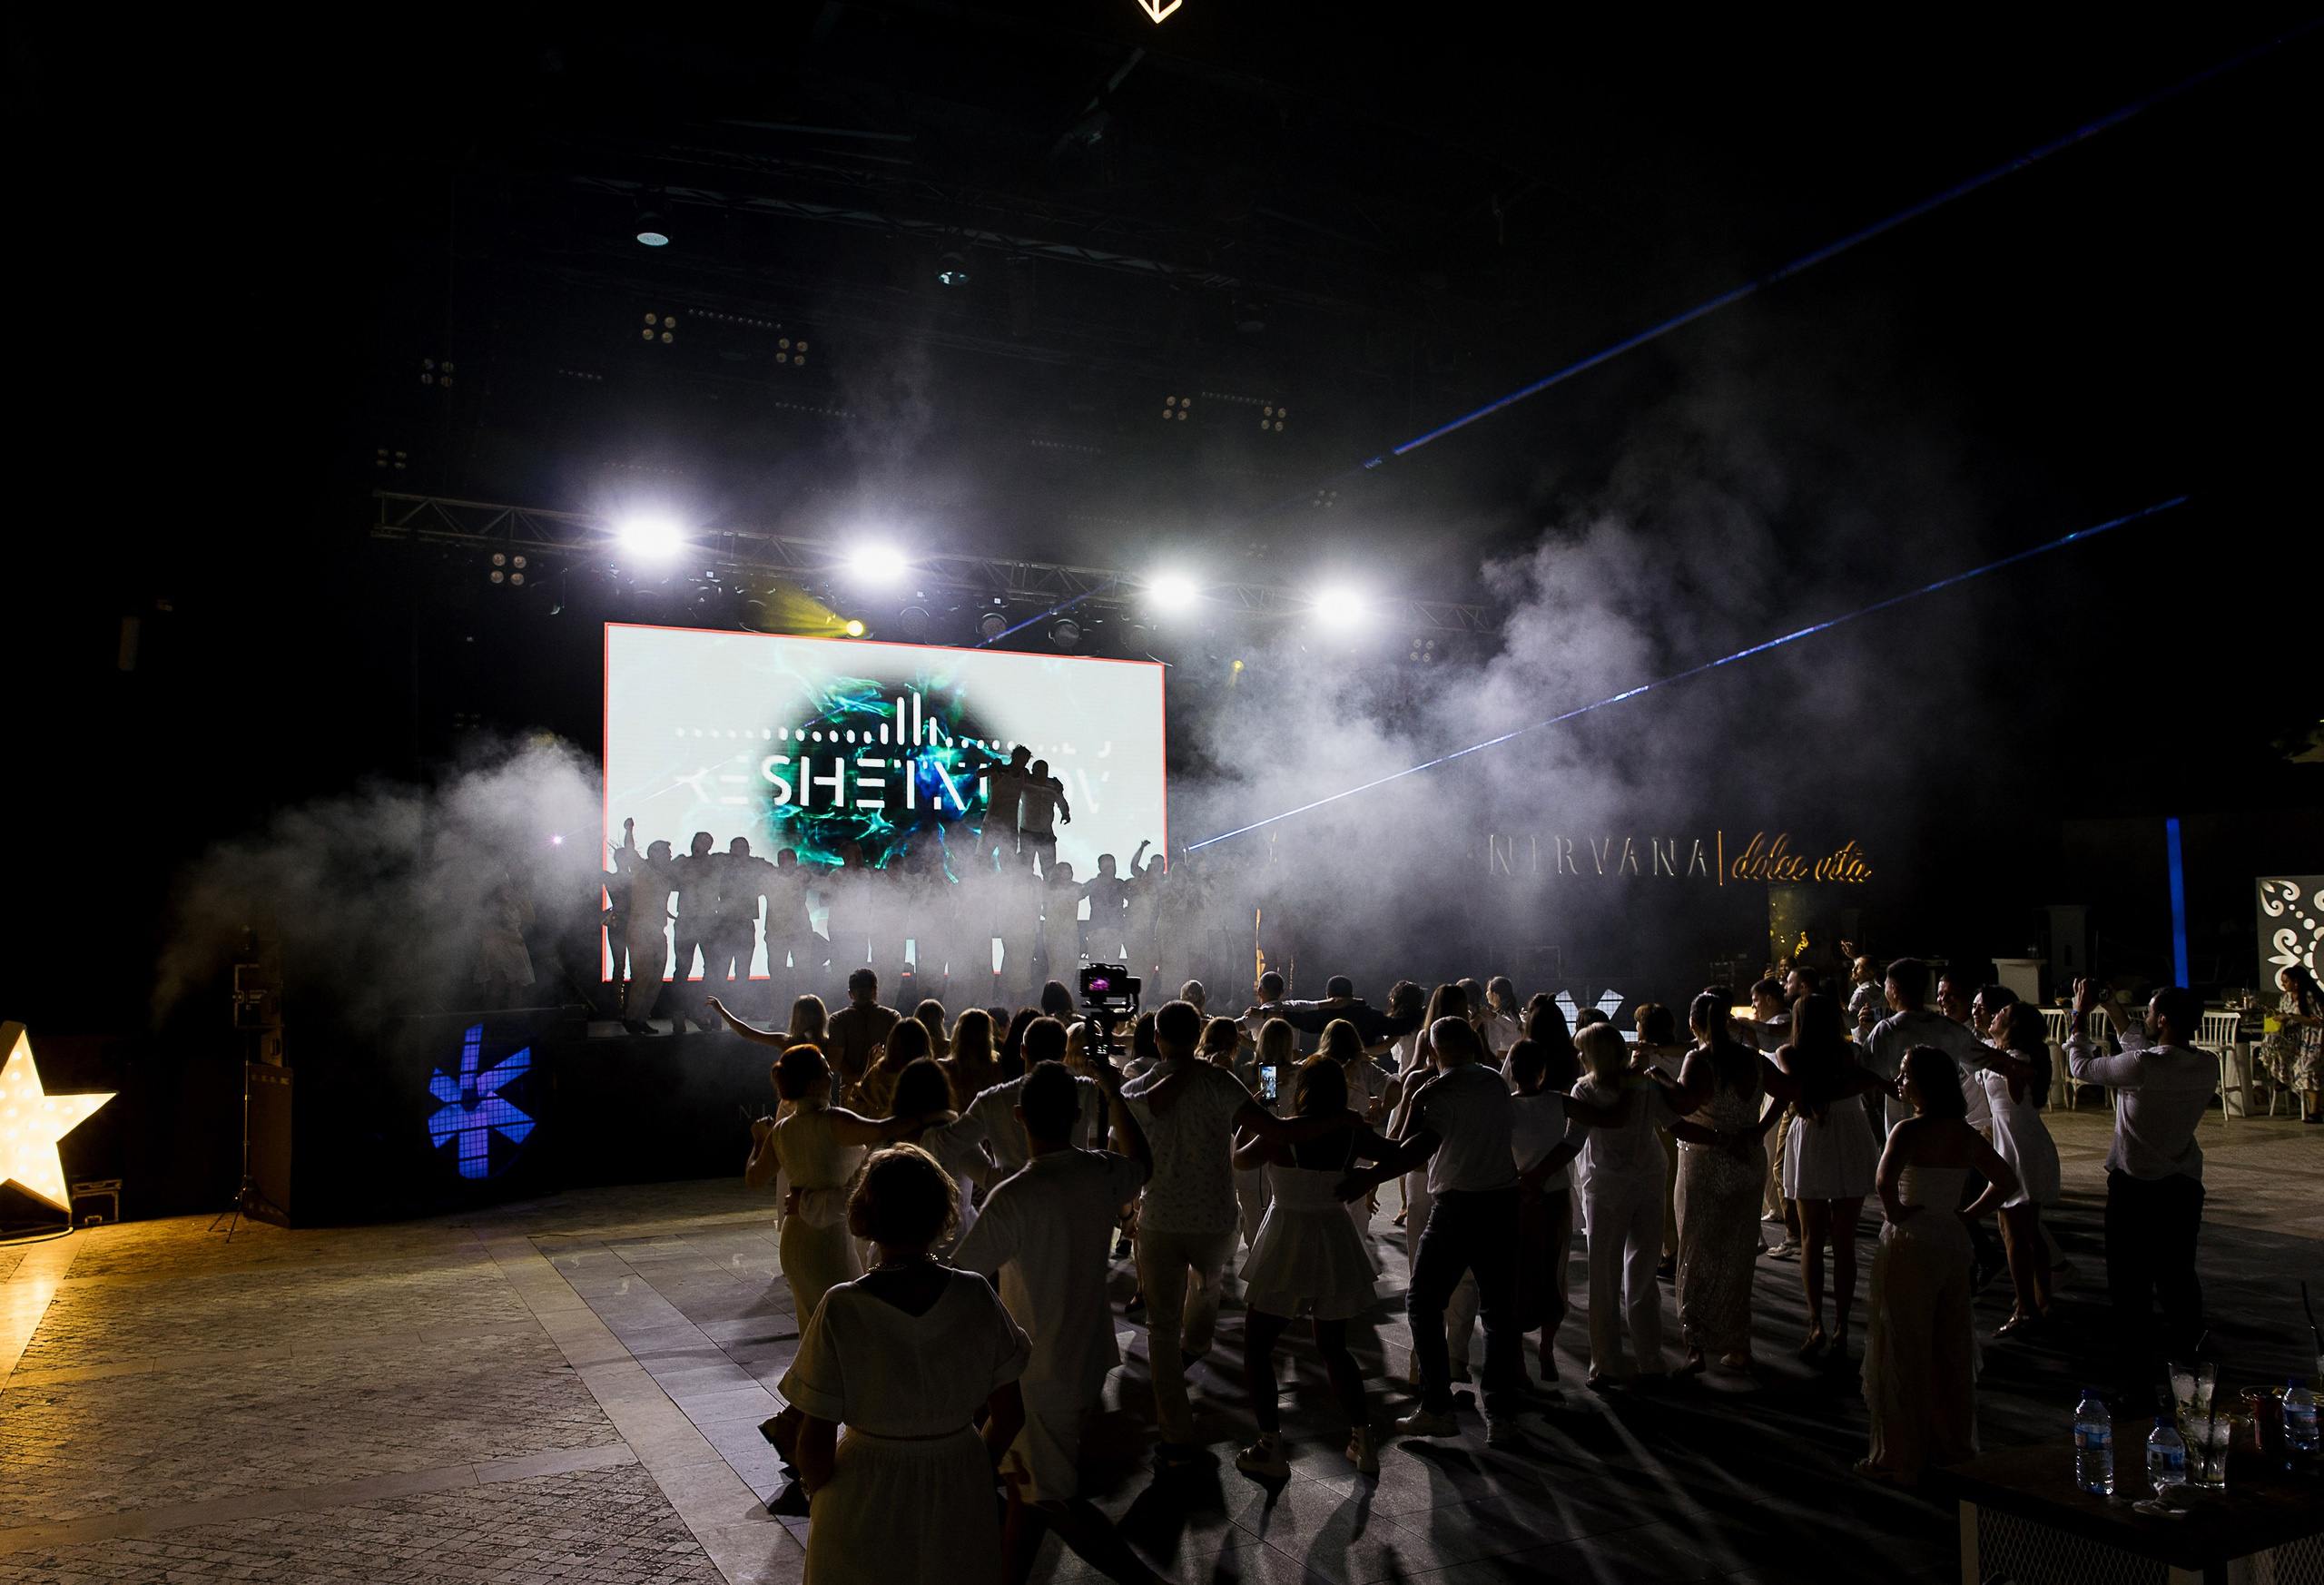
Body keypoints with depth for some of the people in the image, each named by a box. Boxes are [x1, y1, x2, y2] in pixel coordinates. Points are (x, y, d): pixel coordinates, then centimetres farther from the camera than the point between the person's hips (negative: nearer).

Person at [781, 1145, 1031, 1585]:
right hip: (960, 1497, 2)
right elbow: (1010, 1415, -5)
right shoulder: (977, 1296, -15)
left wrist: (819, 1498, 5)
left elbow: (816, 1442, -15)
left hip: (867, 1504, -2)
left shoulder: (840, 1310, -21)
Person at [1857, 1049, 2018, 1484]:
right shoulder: (1966, 1135, 4)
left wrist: (1895, 1213, -16)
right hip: (1953, 1240, 7)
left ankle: (1899, 1459, 10)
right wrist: (1968, 1215, 12)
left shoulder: (1909, 1130, -17)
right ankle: (1953, 1443, 29)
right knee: (1951, 1347, 18)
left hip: (1910, 1241, -7)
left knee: (1902, 1351, 3)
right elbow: (2006, 1181, 16)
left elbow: (1884, 1180, -34)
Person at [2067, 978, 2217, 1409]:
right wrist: (2117, 1017, 20)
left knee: (2131, 1292, 2)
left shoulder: (2141, 1067, -24)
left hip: (2135, 1191, -6)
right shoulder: (2208, 1066, -5)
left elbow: (2082, 1066, -7)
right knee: (2179, 1281, 21)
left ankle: (2139, 1386, 6)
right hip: (2185, 1190, 6)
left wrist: (2081, 1014, 6)